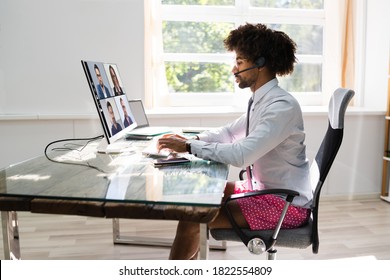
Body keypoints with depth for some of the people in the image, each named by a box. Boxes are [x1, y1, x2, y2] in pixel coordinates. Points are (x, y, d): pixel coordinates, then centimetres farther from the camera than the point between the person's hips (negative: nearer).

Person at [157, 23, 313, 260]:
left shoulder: (282, 106, -22)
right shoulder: (261, 100, 7)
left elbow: (241, 155, -30)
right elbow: (229, 133, 17)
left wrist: (189, 147, -22)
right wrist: (191, 139, 2)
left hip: (286, 204, -9)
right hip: (262, 188, 9)